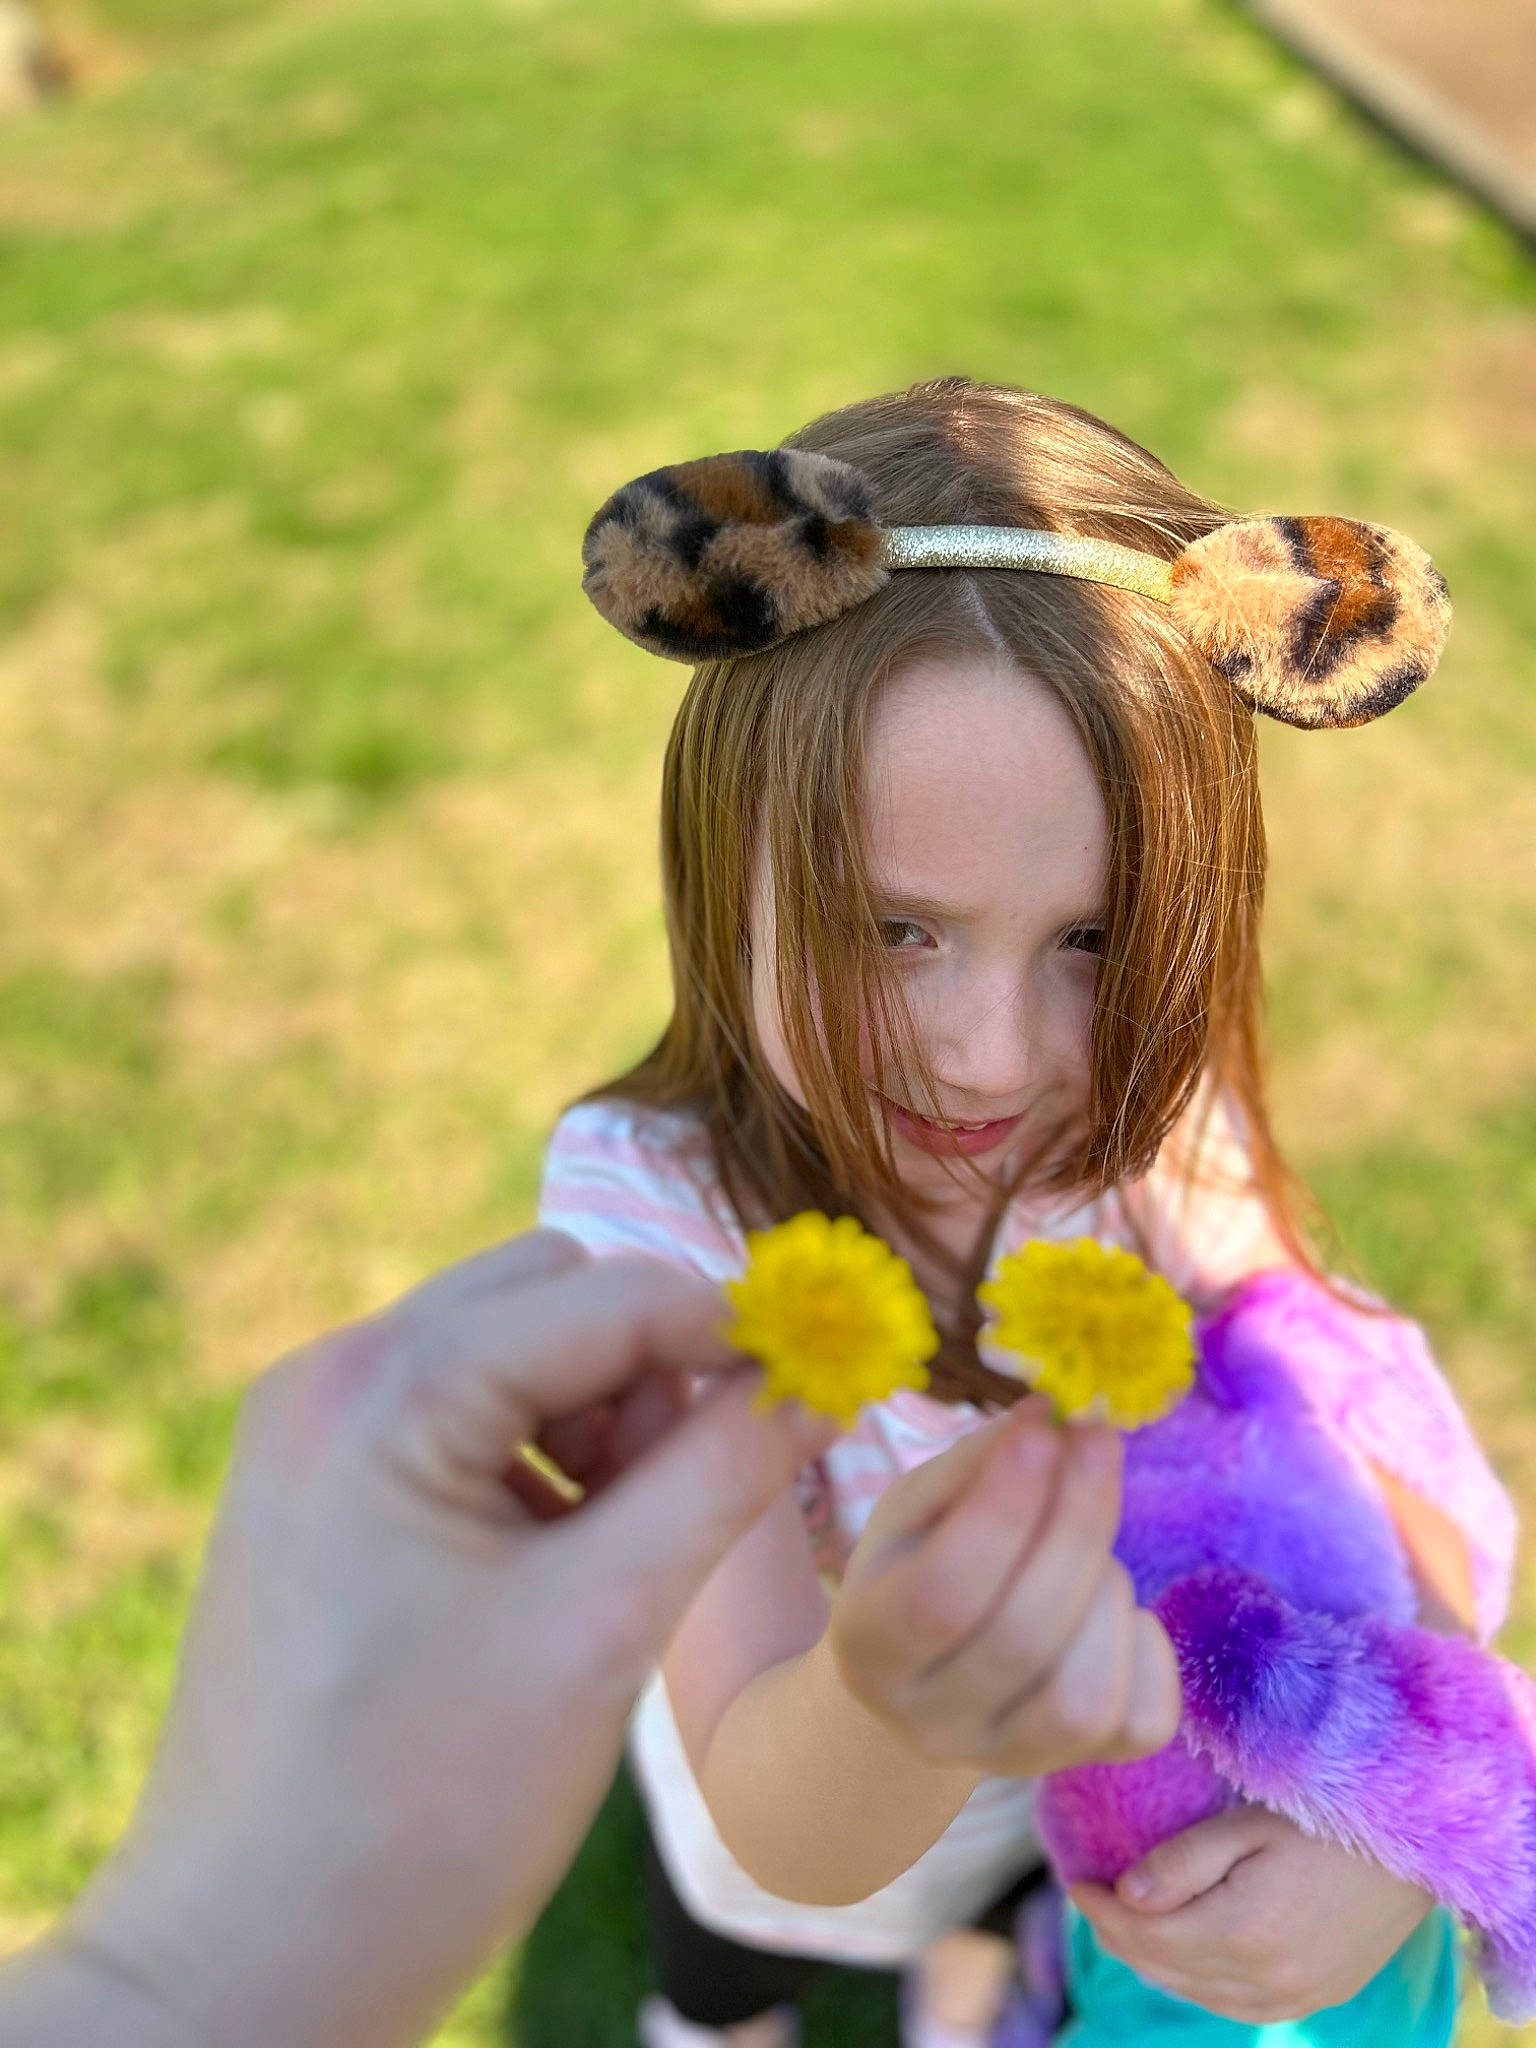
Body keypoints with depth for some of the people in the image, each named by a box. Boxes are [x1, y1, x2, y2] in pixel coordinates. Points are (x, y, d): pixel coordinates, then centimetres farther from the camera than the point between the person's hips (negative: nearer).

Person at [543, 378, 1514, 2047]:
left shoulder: (1150, 1124, -30)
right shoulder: (651, 1209, -39)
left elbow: (1404, 1512, -23)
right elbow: (781, 1837, -41)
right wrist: (884, 1718, -64)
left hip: (1084, 1797, 3)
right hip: (783, 1813, -2)